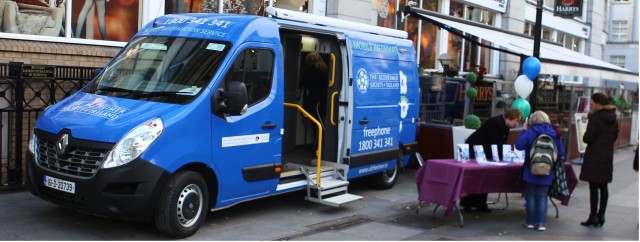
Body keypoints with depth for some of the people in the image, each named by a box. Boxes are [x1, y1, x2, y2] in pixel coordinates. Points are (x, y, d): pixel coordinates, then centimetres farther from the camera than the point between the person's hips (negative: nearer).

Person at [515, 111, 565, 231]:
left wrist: (524, 130, -3)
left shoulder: (530, 132, -9)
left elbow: (519, 145, -14)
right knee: (542, 197, 8)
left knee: (531, 196, 9)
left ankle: (531, 221, 12)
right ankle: (541, 223, 3)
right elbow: (561, 152, 4)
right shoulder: (554, 133, 3)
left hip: (531, 171, -2)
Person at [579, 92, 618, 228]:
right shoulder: (613, 119, 7)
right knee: (603, 186, 11)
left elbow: (587, 138, -15)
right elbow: (614, 136, 15)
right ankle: (601, 217, 16)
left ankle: (593, 218, 1)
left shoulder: (595, 118, -15)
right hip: (607, 157, 7)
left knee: (594, 187, -2)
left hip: (594, 157, -7)